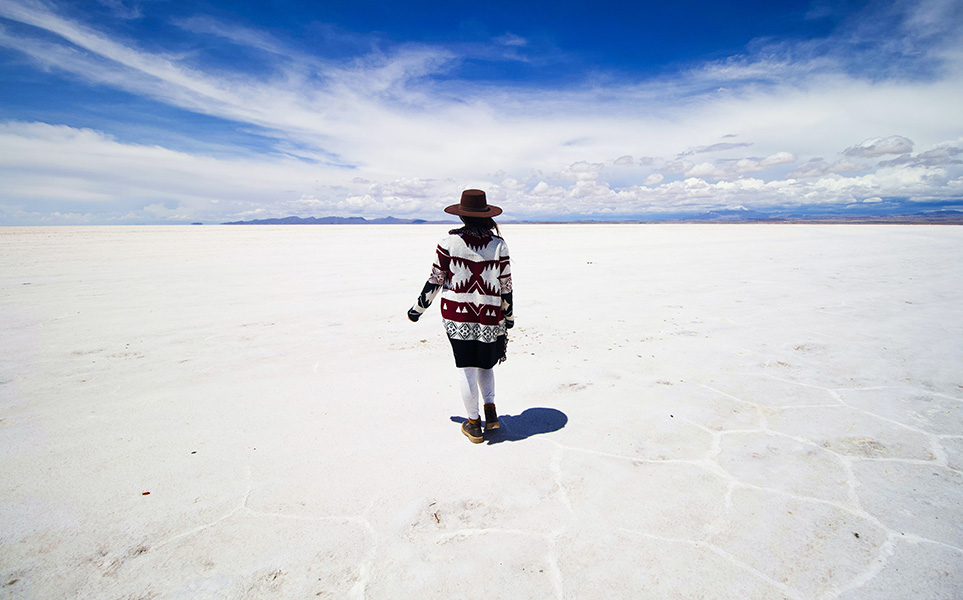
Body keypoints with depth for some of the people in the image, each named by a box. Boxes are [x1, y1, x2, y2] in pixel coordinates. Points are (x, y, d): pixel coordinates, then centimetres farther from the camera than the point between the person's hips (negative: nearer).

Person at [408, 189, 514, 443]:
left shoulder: (450, 241, -6)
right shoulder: (499, 244, -3)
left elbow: (435, 280, -3)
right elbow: (506, 286, 1)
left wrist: (418, 308, 10)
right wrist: (509, 318, 14)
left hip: (456, 314, -1)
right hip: (490, 317, 1)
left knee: (466, 367, 8)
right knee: (485, 364, 23)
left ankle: (473, 423, 17)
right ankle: (490, 408, 11)